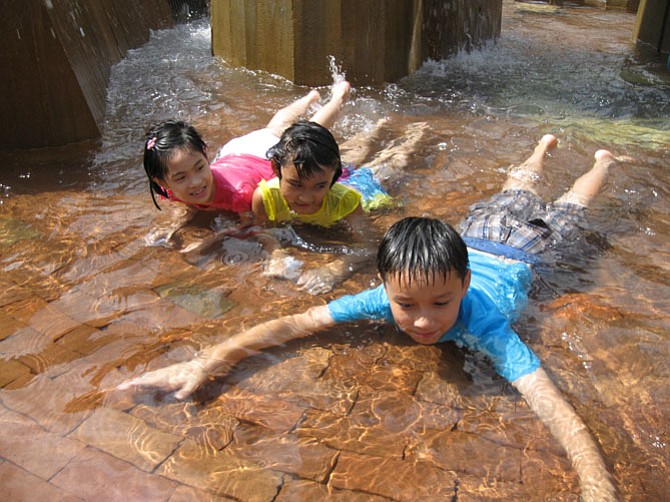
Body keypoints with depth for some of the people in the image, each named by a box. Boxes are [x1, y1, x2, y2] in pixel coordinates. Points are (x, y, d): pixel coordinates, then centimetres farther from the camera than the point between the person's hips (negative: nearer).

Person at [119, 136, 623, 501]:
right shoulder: (387, 298, -42)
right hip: (473, 236, 3)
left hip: (511, 259, -2)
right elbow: (293, 324, -47)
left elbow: (560, 413, -62)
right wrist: (208, 361, -59)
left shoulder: (483, 323, -51)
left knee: (558, 214, 30)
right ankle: (544, 147, 63)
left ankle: (602, 161, 59)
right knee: (510, 196, 34)